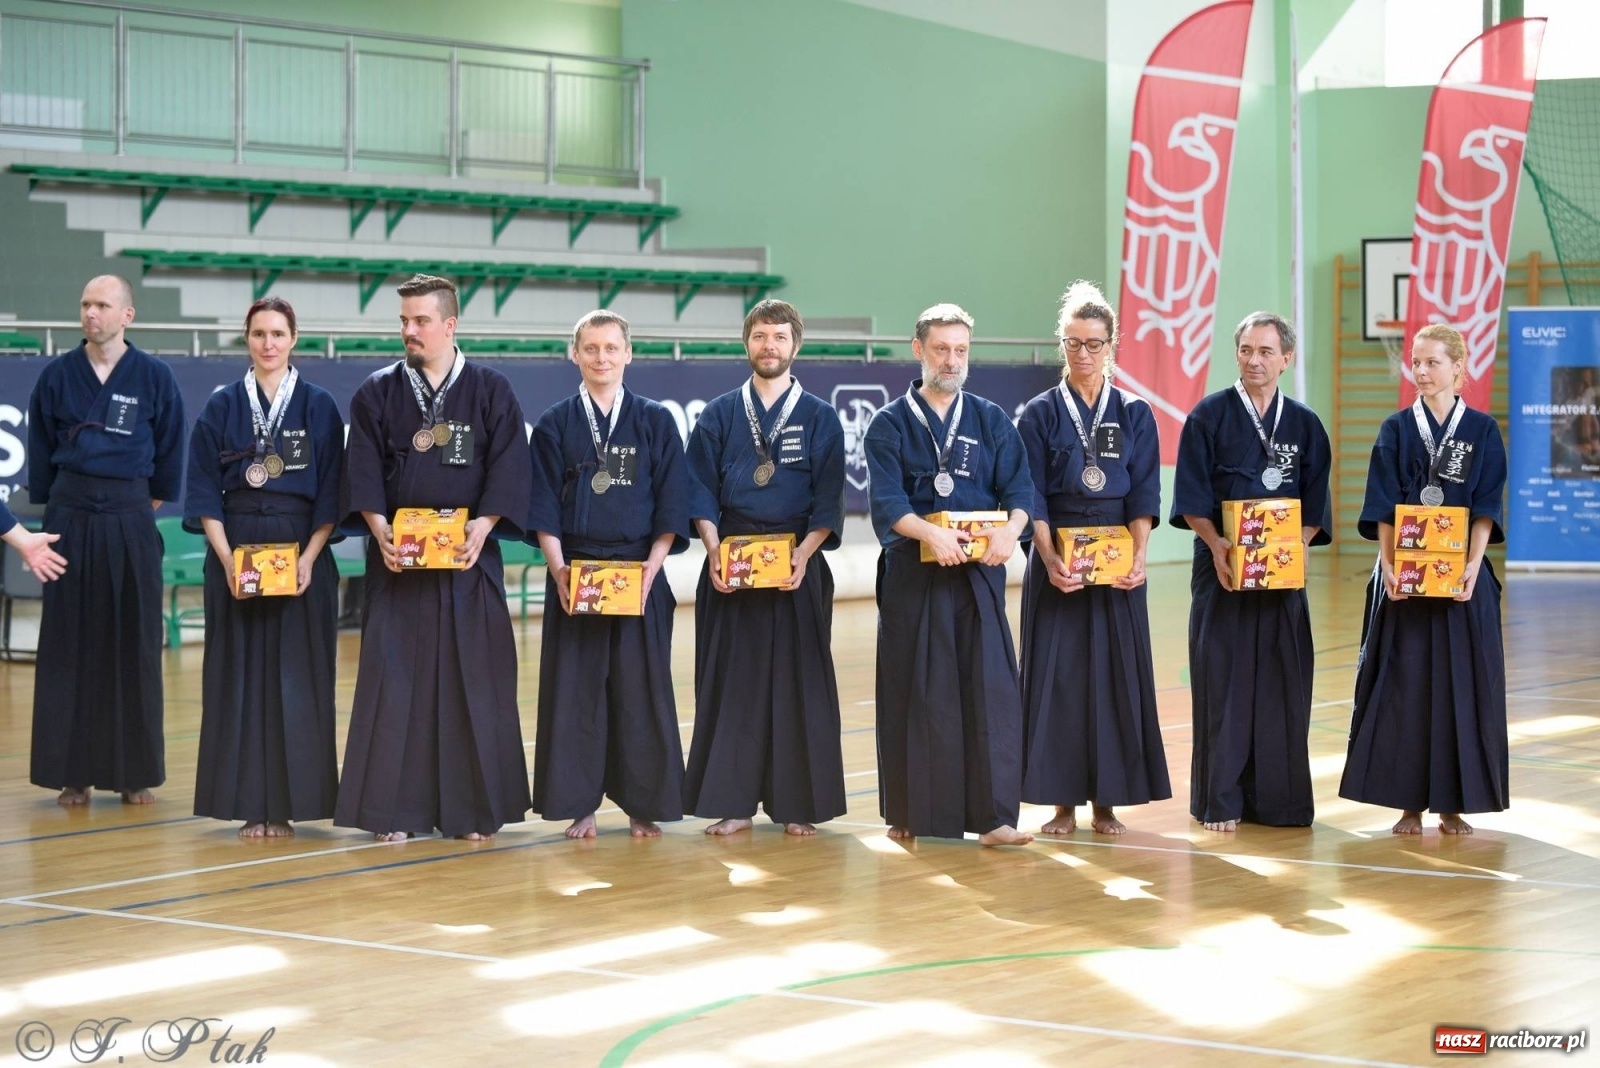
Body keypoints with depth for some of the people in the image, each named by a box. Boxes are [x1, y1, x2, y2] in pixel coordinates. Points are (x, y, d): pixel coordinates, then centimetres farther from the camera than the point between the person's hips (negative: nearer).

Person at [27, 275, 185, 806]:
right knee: (69, 646, 2)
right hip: (70, 517, 1)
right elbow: (40, 449, 11)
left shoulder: (154, 377, -1)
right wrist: (49, 504, 10)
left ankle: (134, 772, 10)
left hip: (130, 518, -1)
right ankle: (72, 772, 8)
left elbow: (170, 451, 7)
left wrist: (154, 503, 10)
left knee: (133, 643, 3)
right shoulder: (58, 375, 3)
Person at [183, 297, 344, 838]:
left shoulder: (319, 406, 3)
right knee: (241, 676, 1)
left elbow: (331, 494, 1)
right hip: (236, 554, 1)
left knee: (296, 676, -1)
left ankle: (287, 804, 5)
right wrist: (226, 559, -10)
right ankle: (250, 806, 6)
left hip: (302, 554, -1)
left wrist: (309, 557, -12)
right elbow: (204, 493, 3)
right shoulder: (221, 407, 6)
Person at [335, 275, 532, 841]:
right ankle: (395, 810, 4)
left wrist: (483, 525, -17)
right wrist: (379, 529, -16)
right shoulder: (377, 393, 6)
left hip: (469, 558, 0)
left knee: (473, 682, 1)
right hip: (398, 558, 1)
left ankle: (472, 810, 9)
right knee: (394, 681, -2)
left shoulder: (491, 391, 4)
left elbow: (507, 469, -3)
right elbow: (364, 471, -1)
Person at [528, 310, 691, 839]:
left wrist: (651, 568, -11)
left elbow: (671, 507, 1)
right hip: (573, 575, 0)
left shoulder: (655, 422, 4)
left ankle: (642, 805, 11)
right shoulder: (554, 425, 5)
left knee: (640, 690, 1)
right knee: (574, 690, 1)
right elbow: (543, 508, 2)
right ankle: (580, 807, 9)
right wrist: (557, 568, -12)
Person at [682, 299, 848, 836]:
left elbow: (828, 503, -1)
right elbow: (701, 494, 4)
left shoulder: (820, 418, 4)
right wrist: (715, 552, -11)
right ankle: (733, 803, 7)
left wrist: (803, 555, -15)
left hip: (798, 567, -1)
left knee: (798, 684, 1)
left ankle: (798, 804, 9)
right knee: (731, 684, 1)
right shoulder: (719, 415, 7)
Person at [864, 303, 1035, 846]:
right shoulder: (890, 424, 4)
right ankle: (911, 812, 15)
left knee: (990, 689, -6)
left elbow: (1019, 488, 2)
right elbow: (886, 500, -9)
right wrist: (930, 532, -27)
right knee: (914, 694, 4)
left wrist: (1012, 526, -20)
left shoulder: (991, 420, 11)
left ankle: (994, 816, -6)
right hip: (912, 574, -1)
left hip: (978, 573, 1)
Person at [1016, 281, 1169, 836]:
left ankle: (1107, 801, 9)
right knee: (1056, 676, -1)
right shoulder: (1040, 414, 3)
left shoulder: (1135, 414, 7)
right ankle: (1064, 801, 6)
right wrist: (1050, 558, -17)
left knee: (1116, 675, 1)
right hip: (1056, 563, -1)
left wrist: (1138, 556, -14)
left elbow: (1143, 496, 2)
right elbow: (1032, 498, -2)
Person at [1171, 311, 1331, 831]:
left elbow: (1314, 509, 8)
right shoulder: (1209, 416, 0)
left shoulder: (1304, 425, 9)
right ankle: (1220, 801, 3)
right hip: (1221, 569, -3)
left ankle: (1277, 799, 11)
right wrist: (1216, 546, -17)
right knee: (1222, 681, -3)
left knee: (1282, 683, 3)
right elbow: (1191, 499, -4)